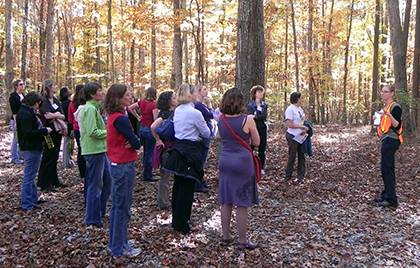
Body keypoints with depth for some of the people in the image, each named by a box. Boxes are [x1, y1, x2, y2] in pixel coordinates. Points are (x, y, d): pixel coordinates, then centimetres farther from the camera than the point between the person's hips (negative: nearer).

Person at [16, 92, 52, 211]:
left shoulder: (27, 112, 13)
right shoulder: (26, 114, -19)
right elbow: (28, 133, -25)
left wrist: (42, 130, 9)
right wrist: (45, 130, -17)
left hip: (31, 148, 11)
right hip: (31, 149, -11)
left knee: (30, 175, 19)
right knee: (29, 176, -4)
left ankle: (33, 199, 31)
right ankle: (26, 204, 2)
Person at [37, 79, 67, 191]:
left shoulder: (56, 100, 14)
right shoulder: (43, 101, -9)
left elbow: (63, 116, 7)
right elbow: (48, 115, -22)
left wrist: (54, 116, -11)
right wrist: (58, 115, -7)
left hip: (58, 131, 7)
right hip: (49, 132, -7)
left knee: (55, 157, 13)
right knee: (47, 157, -2)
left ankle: (54, 180, 23)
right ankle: (44, 183, 6)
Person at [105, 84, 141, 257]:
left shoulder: (113, 117, 8)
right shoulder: (121, 119, -21)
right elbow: (136, 143, -18)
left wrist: (127, 143, -9)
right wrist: (131, 143, 2)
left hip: (116, 164, 10)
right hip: (124, 166, -10)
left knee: (117, 206, 19)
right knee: (122, 208, 3)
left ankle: (115, 242, 33)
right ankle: (119, 249, 15)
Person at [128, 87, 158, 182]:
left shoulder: (142, 102, 3)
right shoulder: (153, 104, -16)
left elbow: (130, 108, 9)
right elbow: (155, 119, -21)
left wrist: (137, 116, 12)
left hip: (142, 128, 7)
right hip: (150, 129, -7)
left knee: (145, 152, 18)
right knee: (149, 153, 2)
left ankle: (146, 173, 29)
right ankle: (148, 176, 10)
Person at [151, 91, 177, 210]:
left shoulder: (171, 112, 8)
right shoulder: (165, 113, -19)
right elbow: (153, 127, -32)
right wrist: (158, 140, -19)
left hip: (171, 147, 9)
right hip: (165, 147, -9)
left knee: (166, 175, 17)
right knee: (165, 176, 1)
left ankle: (165, 200, 29)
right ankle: (163, 203, 13)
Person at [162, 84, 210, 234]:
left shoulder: (177, 110, 7)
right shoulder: (195, 113, -16)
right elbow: (207, 134, -6)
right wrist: (204, 126, 14)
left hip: (177, 150, 8)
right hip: (190, 152, -8)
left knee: (178, 186, 16)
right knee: (187, 189, 2)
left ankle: (176, 220, 29)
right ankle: (182, 225, 11)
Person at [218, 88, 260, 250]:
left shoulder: (221, 120, 1)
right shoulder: (247, 120, -12)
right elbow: (256, 143, -1)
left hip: (224, 162, 5)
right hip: (242, 163, -5)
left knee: (225, 202, 13)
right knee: (242, 204, 4)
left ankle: (225, 237, 24)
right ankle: (242, 241, 14)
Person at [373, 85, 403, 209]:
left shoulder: (395, 107, -11)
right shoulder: (385, 107, 17)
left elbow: (397, 125, -21)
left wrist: (389, 115, -33)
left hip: (391, 140, -10)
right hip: (386, 140, 10)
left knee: (387, 169, -11)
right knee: (386, 169, 13)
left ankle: (391, 200, -8)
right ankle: (386, 195, 22)